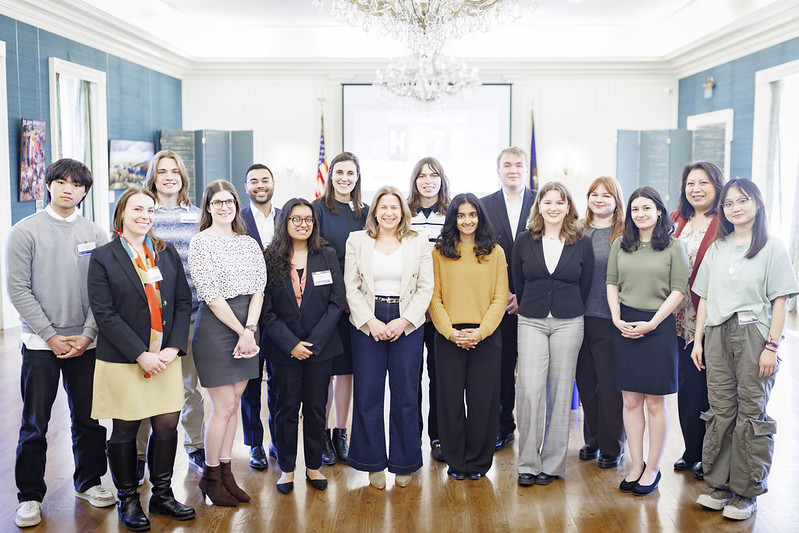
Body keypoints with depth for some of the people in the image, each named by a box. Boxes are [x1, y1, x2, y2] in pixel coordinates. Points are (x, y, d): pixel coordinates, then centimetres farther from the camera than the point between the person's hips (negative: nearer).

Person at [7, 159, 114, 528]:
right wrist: (51, 336, -11)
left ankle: (89, 482, 28)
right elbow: (18, 289, -6)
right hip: (40, 343, -2)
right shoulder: (25, 231, -2)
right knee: (35, 424, 4)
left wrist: (88, 334, -7)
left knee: (89, 419, 10)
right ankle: (30, 496, 18)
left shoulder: (95, 234, 5)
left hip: (86, 342, 2)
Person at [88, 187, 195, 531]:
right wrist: (141, 355, -15)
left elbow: (183, 302, 6)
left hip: (166, 358, 3)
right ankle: (128, 499, 25)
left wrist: (173, 347, -7)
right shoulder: (103, 257, -3)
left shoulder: (167, 253, 8)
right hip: (122, 361, -3)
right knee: (125, 430, 7)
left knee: (167, 425, 6)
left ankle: (162, 494, 26)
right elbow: (104, 313, -10)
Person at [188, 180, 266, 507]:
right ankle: (210, 476, 16)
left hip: (248, 326, 5)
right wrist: (240, 331, -14)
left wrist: (250, 329, -12)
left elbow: (258, 289, 3)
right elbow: (210, 294, -12)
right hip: (216, 326, -5)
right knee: (223, 407, -1)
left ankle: (225, 472, 22)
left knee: (233, 404, 11)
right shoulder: (200, 242, -5)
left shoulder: (250, 243, 11)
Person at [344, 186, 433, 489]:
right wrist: (371, 321, -8)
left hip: (407, 324, 0)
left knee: (406, 395, 4)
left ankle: (404, 463, 18)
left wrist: (403, 321, -9)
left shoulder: (418, 242, 6)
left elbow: (426, 288, 2)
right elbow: (351, 287, 3)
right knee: (367, 395, 2)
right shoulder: (357, 241, 7)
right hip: (367, 324, 0)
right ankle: (374, 463, 16)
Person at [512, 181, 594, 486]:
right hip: (531, 323, 0)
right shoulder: (524, 241, 4)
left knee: (560, 391, 4)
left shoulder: (582, 244, 3)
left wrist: (569, 313, 11)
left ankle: (552, 462, 15)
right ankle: (528, 462, 3)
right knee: (529, 389, -8)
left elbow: (585, 287, 9)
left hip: (568, 324, 0)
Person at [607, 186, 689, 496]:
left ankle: (653, 468, 13)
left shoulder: (674, 247, -1)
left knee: (655, 401, 2)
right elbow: (612, 284, 10)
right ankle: (636, 466, 15)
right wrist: (617, 317, -4)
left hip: (658, 327, -3)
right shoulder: (620, 245, 9)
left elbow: (678, 290, -6)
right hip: (625, 326, 3)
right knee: (630, 400, 6)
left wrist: (651, 323, -13)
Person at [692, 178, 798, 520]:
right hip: (717, 335, 4)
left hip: (753, 334, -4)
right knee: (720, 411, 7)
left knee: (751, 413, 0)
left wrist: (771, 347, -11)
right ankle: (720, 485, 18)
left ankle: (748, 492, 11)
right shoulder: (716, 249, 14)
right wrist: (698, 340, 8)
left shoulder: (772, 248, 0)